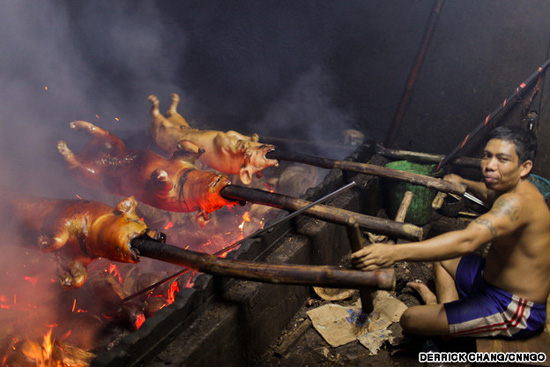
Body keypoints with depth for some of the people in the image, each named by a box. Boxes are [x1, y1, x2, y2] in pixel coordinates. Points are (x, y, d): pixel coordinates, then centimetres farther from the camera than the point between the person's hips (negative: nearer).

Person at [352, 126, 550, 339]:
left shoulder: (516, 203, -30)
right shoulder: (511, 187, 3)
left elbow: (468, 240, -48)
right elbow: (489, 194, 32)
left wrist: (395, 253, -58)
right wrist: (462, 182, 52)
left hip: (514, 312, -10)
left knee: (410, 320, -13)